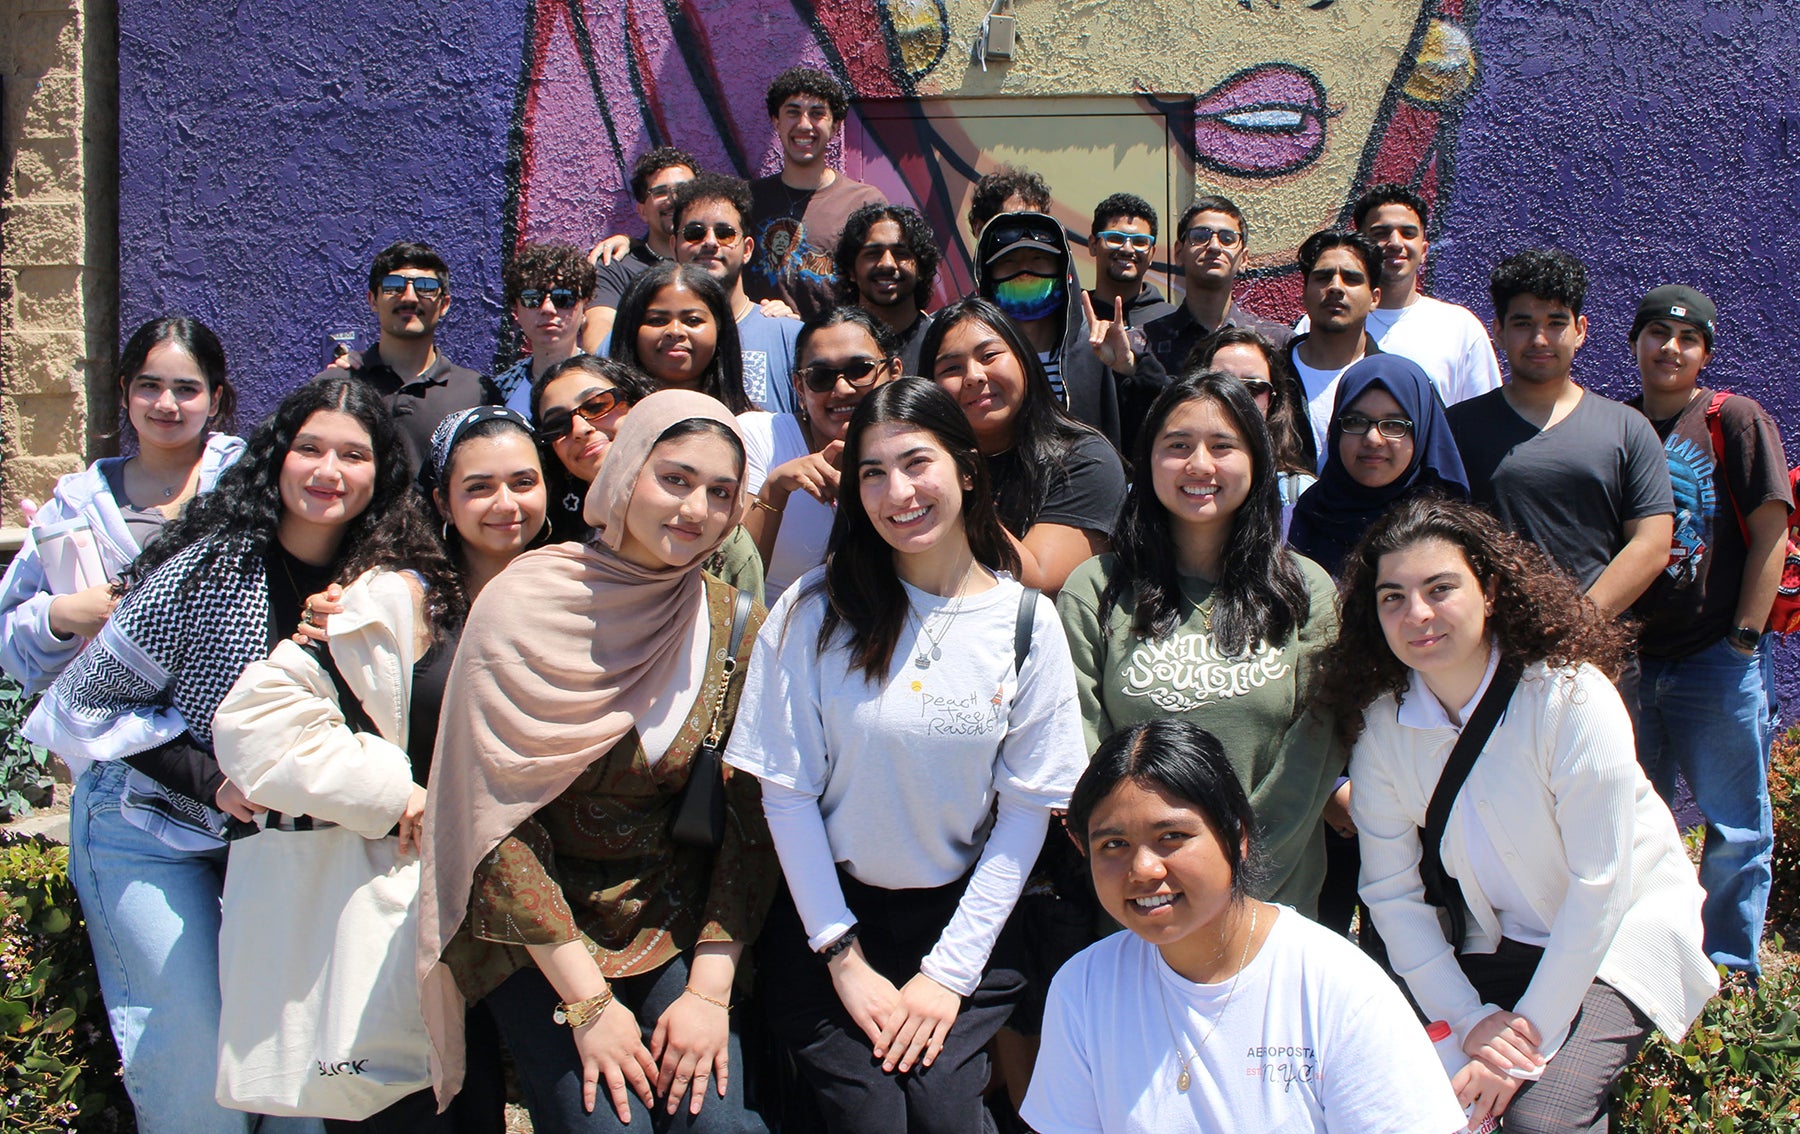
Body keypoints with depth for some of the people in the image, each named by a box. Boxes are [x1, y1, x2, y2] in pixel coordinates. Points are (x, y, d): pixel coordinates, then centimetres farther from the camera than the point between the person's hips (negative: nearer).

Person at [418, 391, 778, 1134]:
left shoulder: (737, 628, -2)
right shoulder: (524, 609, -11)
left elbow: (751, 823, -1)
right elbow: (500, 825, -12)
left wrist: (709, 989, -11)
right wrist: (587, 1003, -15)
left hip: (674, 921, 2)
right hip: (535, 932, -2)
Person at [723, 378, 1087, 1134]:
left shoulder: (1026, 622, -4)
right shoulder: (817, 610, -7)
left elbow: (1026, 810, -2)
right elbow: (786, 791, -6)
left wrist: (951, 970, -7)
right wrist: (845, 958, -8)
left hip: (960, 918, 1)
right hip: (830, 911, -1)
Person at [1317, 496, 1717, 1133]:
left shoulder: (1573, 696, -24)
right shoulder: (1380, 723, -11)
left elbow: (1599, 885, -22)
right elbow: (1390, 890, -7)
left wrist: (1532, 1037, -21)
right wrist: (1469, 1019, -15)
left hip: (1621, 931, -4)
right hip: (1497, 938, 4)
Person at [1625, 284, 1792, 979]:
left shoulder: (1736, 421, -1)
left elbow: (1772, 531, -5)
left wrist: (1745, 636, -10)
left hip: (1717, 659, -4)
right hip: (1628, 657, 4)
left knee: (1735, 828, 2)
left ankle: (1730, 973, 14)